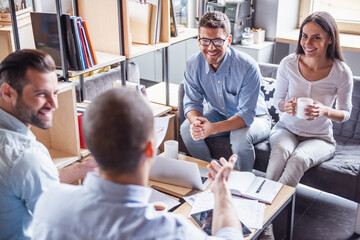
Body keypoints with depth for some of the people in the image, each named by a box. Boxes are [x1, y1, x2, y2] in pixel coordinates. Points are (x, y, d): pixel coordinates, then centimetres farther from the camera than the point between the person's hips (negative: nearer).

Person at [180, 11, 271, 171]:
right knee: (187, 129, -18)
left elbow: (247, 114, -30)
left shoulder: (248, 67, -29)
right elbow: (192, 102, -10)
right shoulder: (193, 65, -15)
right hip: (219, 114, 4)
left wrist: (213, 128, -45)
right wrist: (196, 122, -36)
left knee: (240, 136, -35)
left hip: (253, 119, -4)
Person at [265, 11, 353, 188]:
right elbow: (277, 99, 4)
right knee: (280, 151, -33)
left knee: (299, 158, -33)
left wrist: (325, 111, -24)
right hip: (287, 129, 1)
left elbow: (345, 113, -1)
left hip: (320, 138, -1)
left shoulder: (341, 72, -12)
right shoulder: (289, 64, -9)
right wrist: (286, 106, -20)